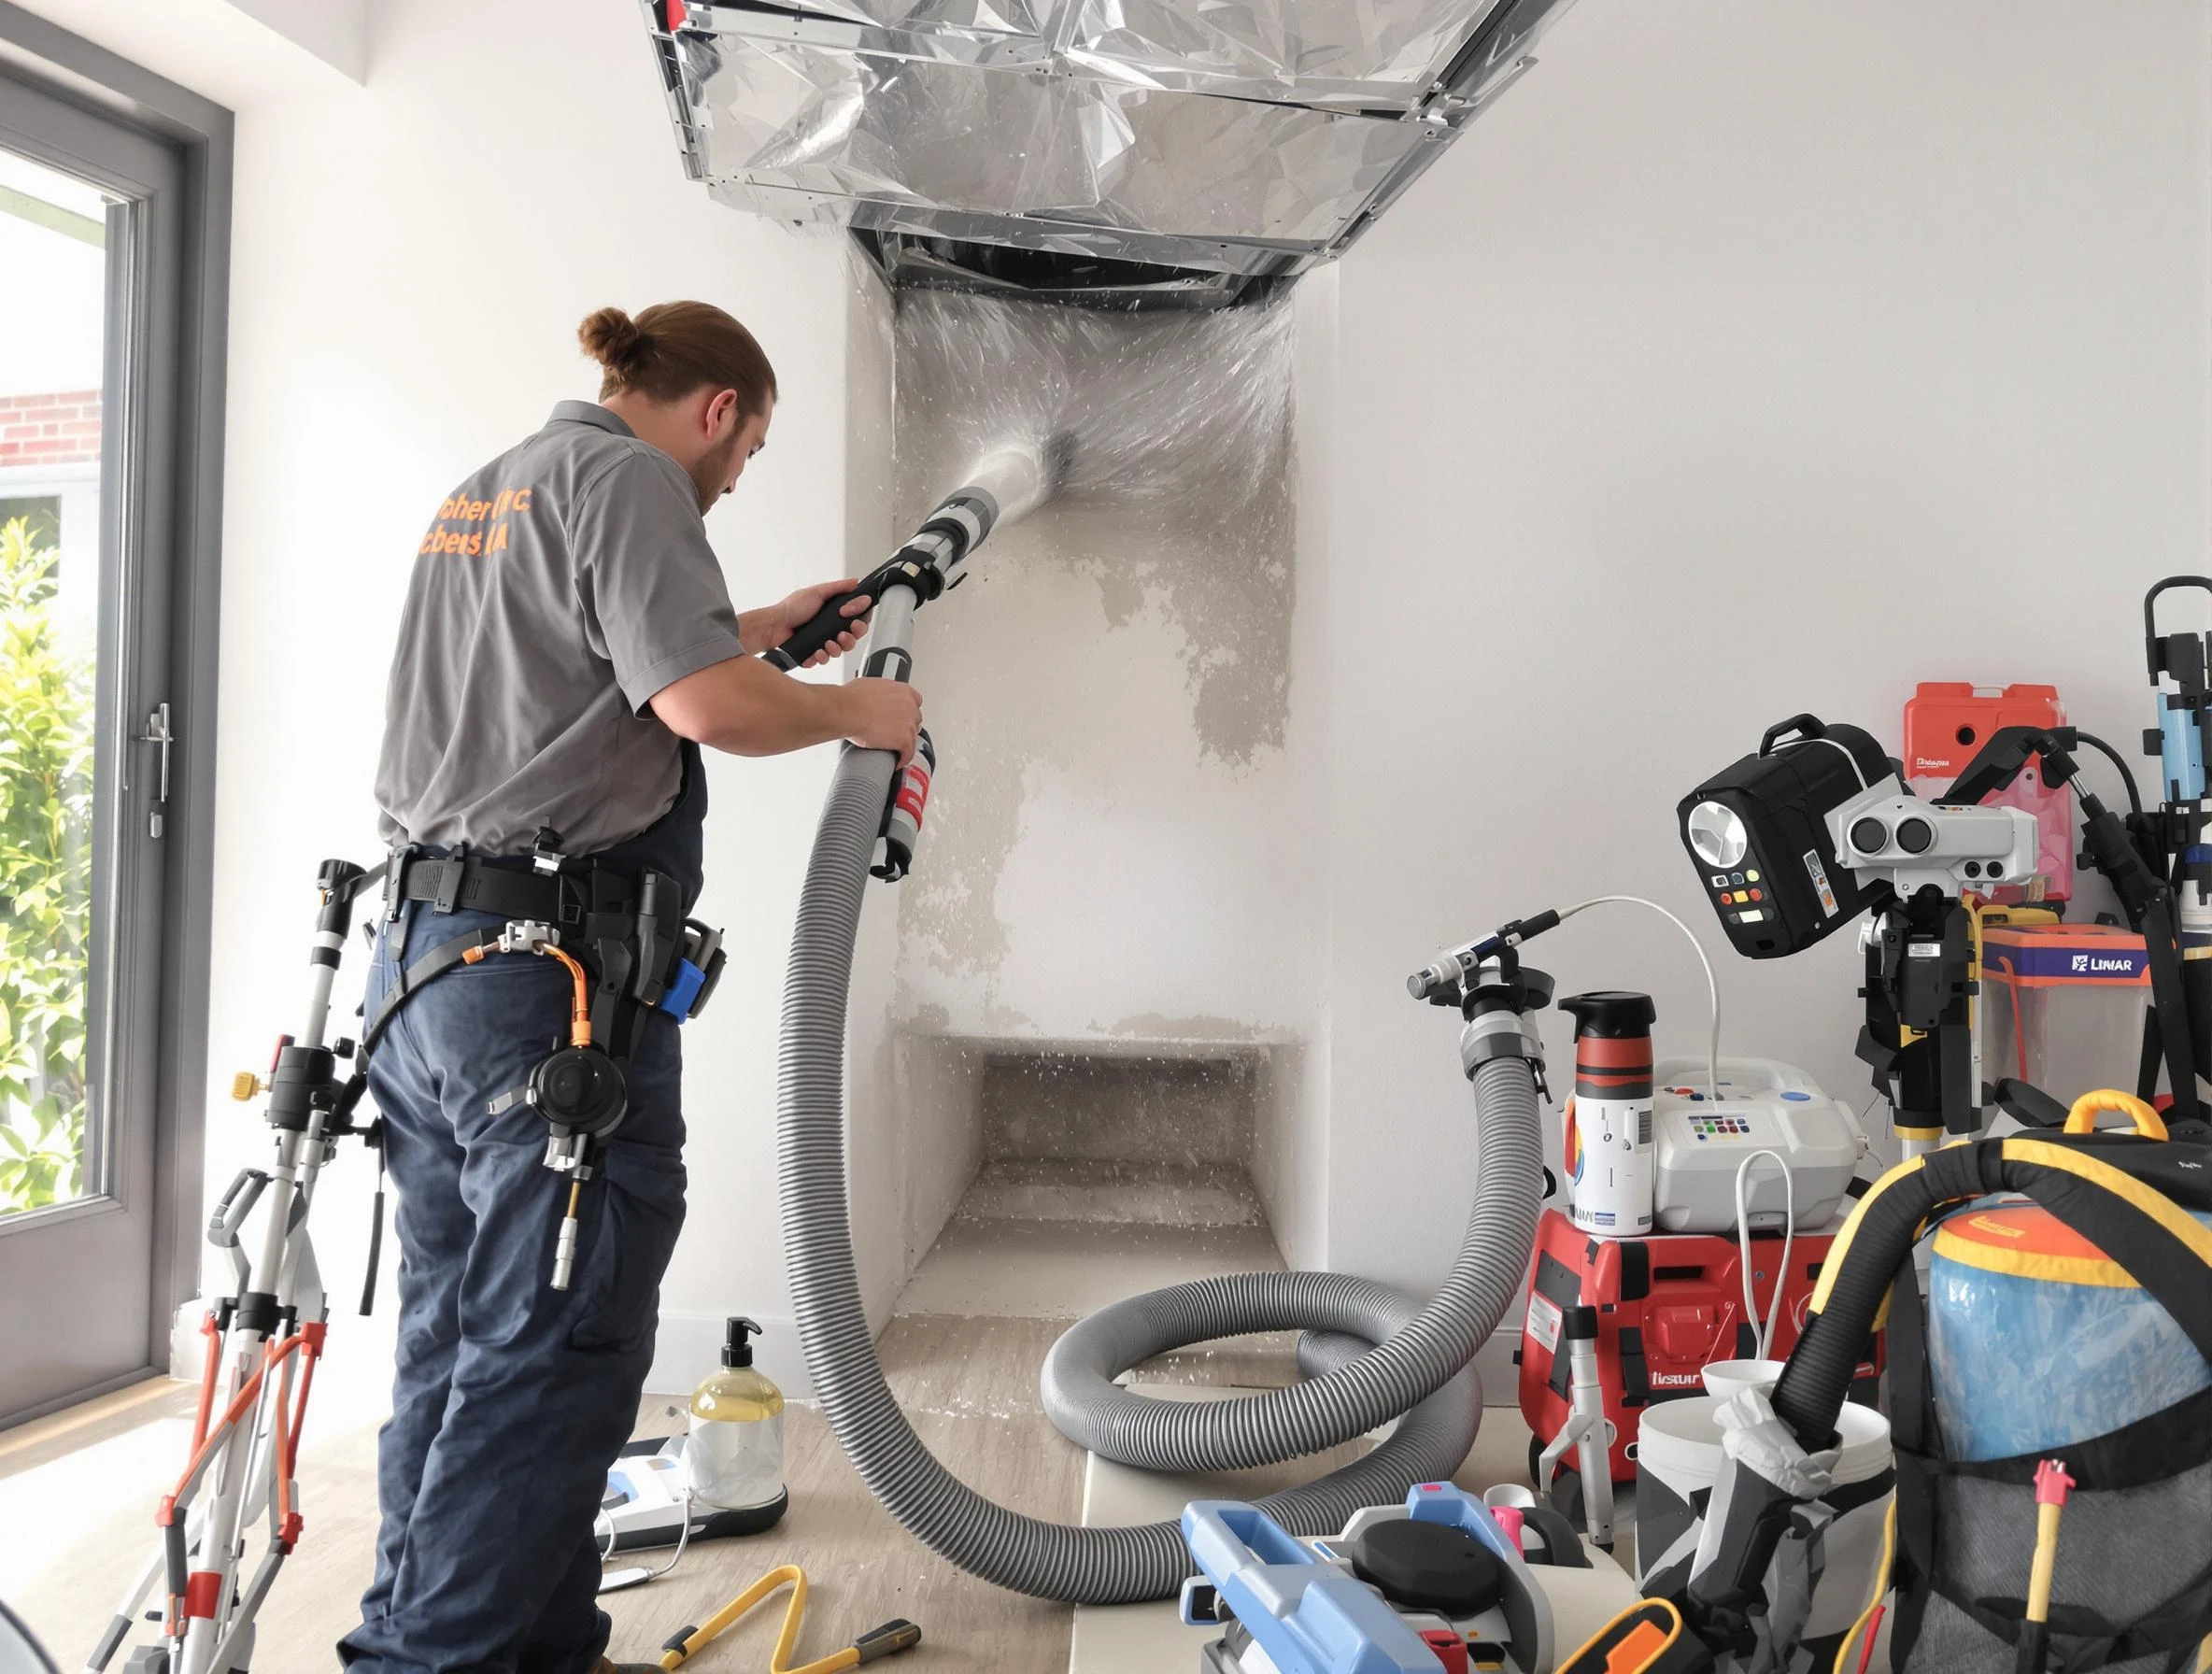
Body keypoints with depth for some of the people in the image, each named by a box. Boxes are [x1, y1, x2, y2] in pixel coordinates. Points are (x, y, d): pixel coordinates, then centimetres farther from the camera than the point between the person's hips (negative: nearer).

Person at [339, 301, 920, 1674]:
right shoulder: (627, 478, -7)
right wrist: (857, 712, -3)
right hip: (555, 962, -10)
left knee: (463, 1341, 13)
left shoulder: (484, 490, 22)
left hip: (424, 946, 10)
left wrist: (764, 629, 34)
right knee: (558, 1351, -3)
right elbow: (704, 704, -20)